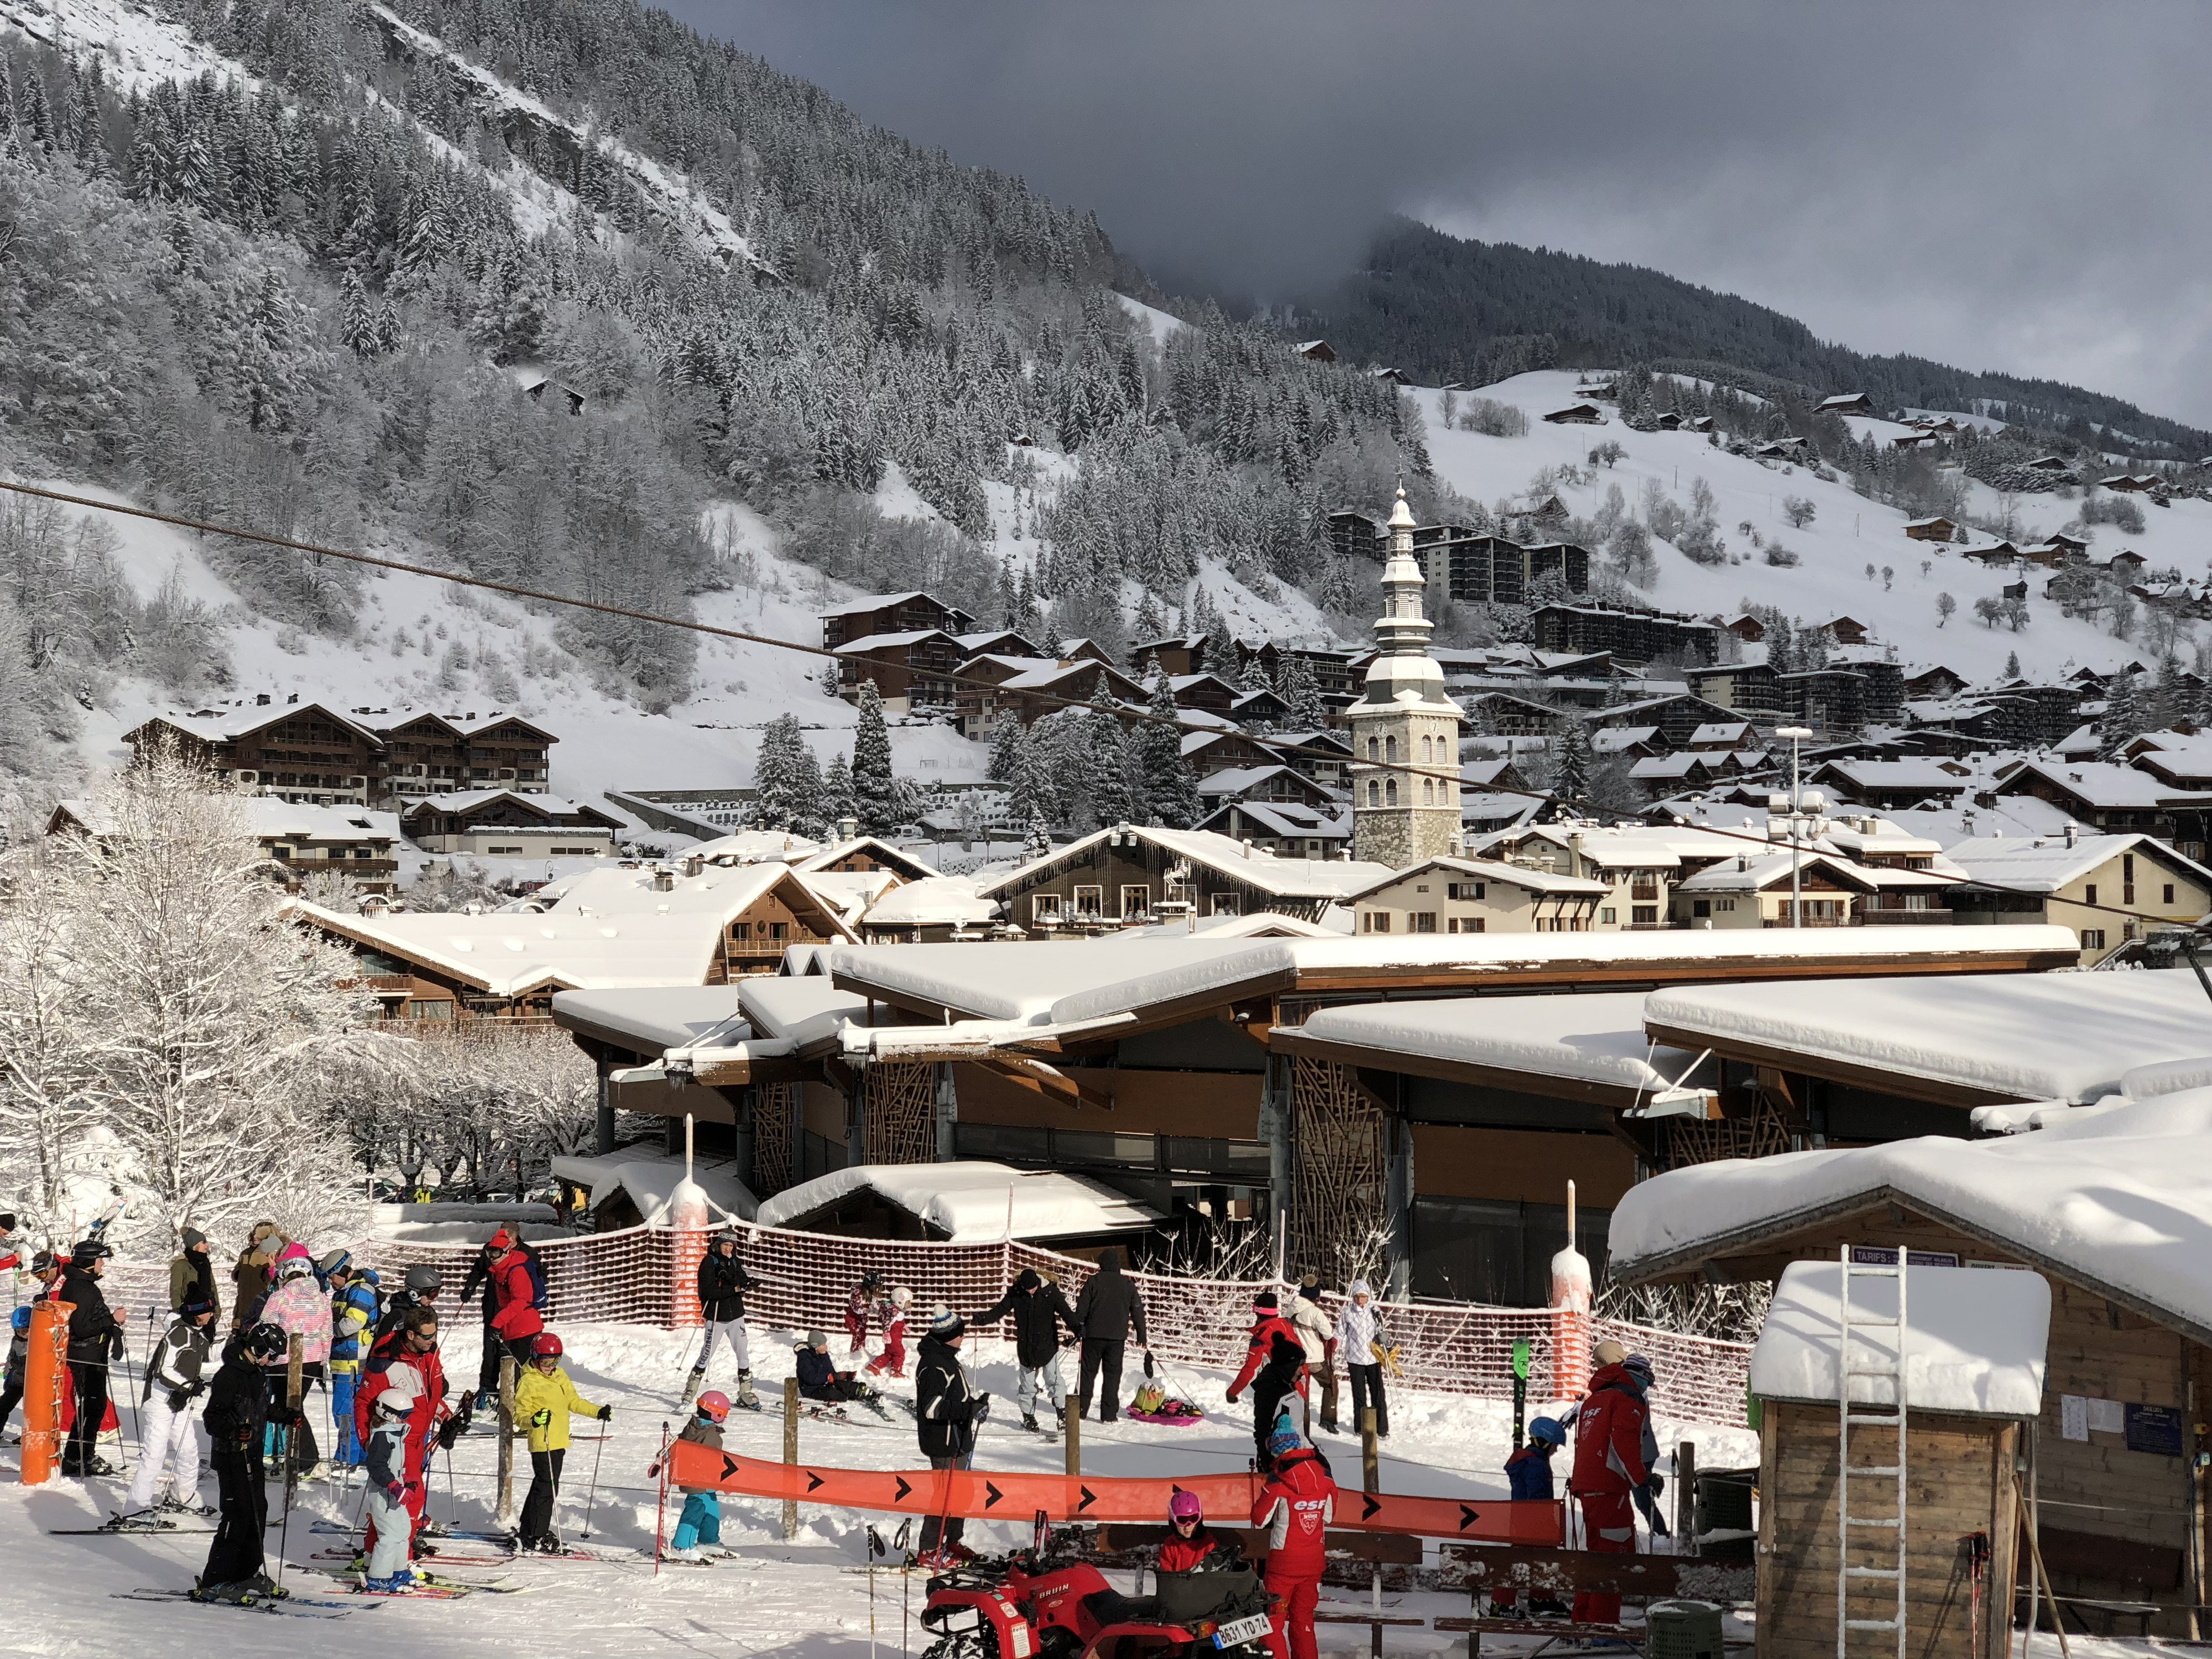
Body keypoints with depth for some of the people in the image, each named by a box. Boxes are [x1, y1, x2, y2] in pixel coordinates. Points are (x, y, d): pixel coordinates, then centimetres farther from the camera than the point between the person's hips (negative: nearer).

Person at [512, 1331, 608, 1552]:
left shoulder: (560, 1376, 14)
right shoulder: (528, 1382, -10)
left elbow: (574, 1401, 22)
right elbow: (520, 1414, -12)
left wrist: (598, 1412, 14)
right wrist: (534, 1419, -32)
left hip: (559, 1442, 8)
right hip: (542, 1443, -8)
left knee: (544, 1486, 16)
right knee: (547, 1488, -9)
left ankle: (528, 1531, 26)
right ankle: (535, 1537, -3)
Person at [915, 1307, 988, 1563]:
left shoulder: (947, 1358, 13)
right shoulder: (933, 1365, -21)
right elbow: (933, 1407, -27)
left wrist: (976, 1402, 8)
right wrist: (970, 1410, -26)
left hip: (958, 1439, 10)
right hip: (943, 1443, -10)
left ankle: (952, 1541, 31)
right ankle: (930, 1550, 0)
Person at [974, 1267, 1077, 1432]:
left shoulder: (1051, 1292, -9)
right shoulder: (1015, 1293, -4)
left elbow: (1065, 1312, -11)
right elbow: (1000, 1310, 3)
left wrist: (1075, 1327, -28)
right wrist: (983, 1318, -12)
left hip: (1048, 1345, -2)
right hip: (1026, 1347, 2)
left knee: (1053, 1379, -10)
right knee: (1027, 1383, 9)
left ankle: (1062, 1411, -5)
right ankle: (1028, 1416, 21)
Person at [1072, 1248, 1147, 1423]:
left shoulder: (1094, 1281, -2)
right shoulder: (1128, 1285, 6)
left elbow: (1082, 1308, -4)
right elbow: (1138, 1313, 11)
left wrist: (1078, 1329, 5)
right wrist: (1142, 1337, 19)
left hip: (1094, 1335, -1)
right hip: (1117, 1336, 1)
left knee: (1088, 1371, 8)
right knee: (1113, 1374, 5)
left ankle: (1081, 1409, 8)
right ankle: (1109, 1414, 3)